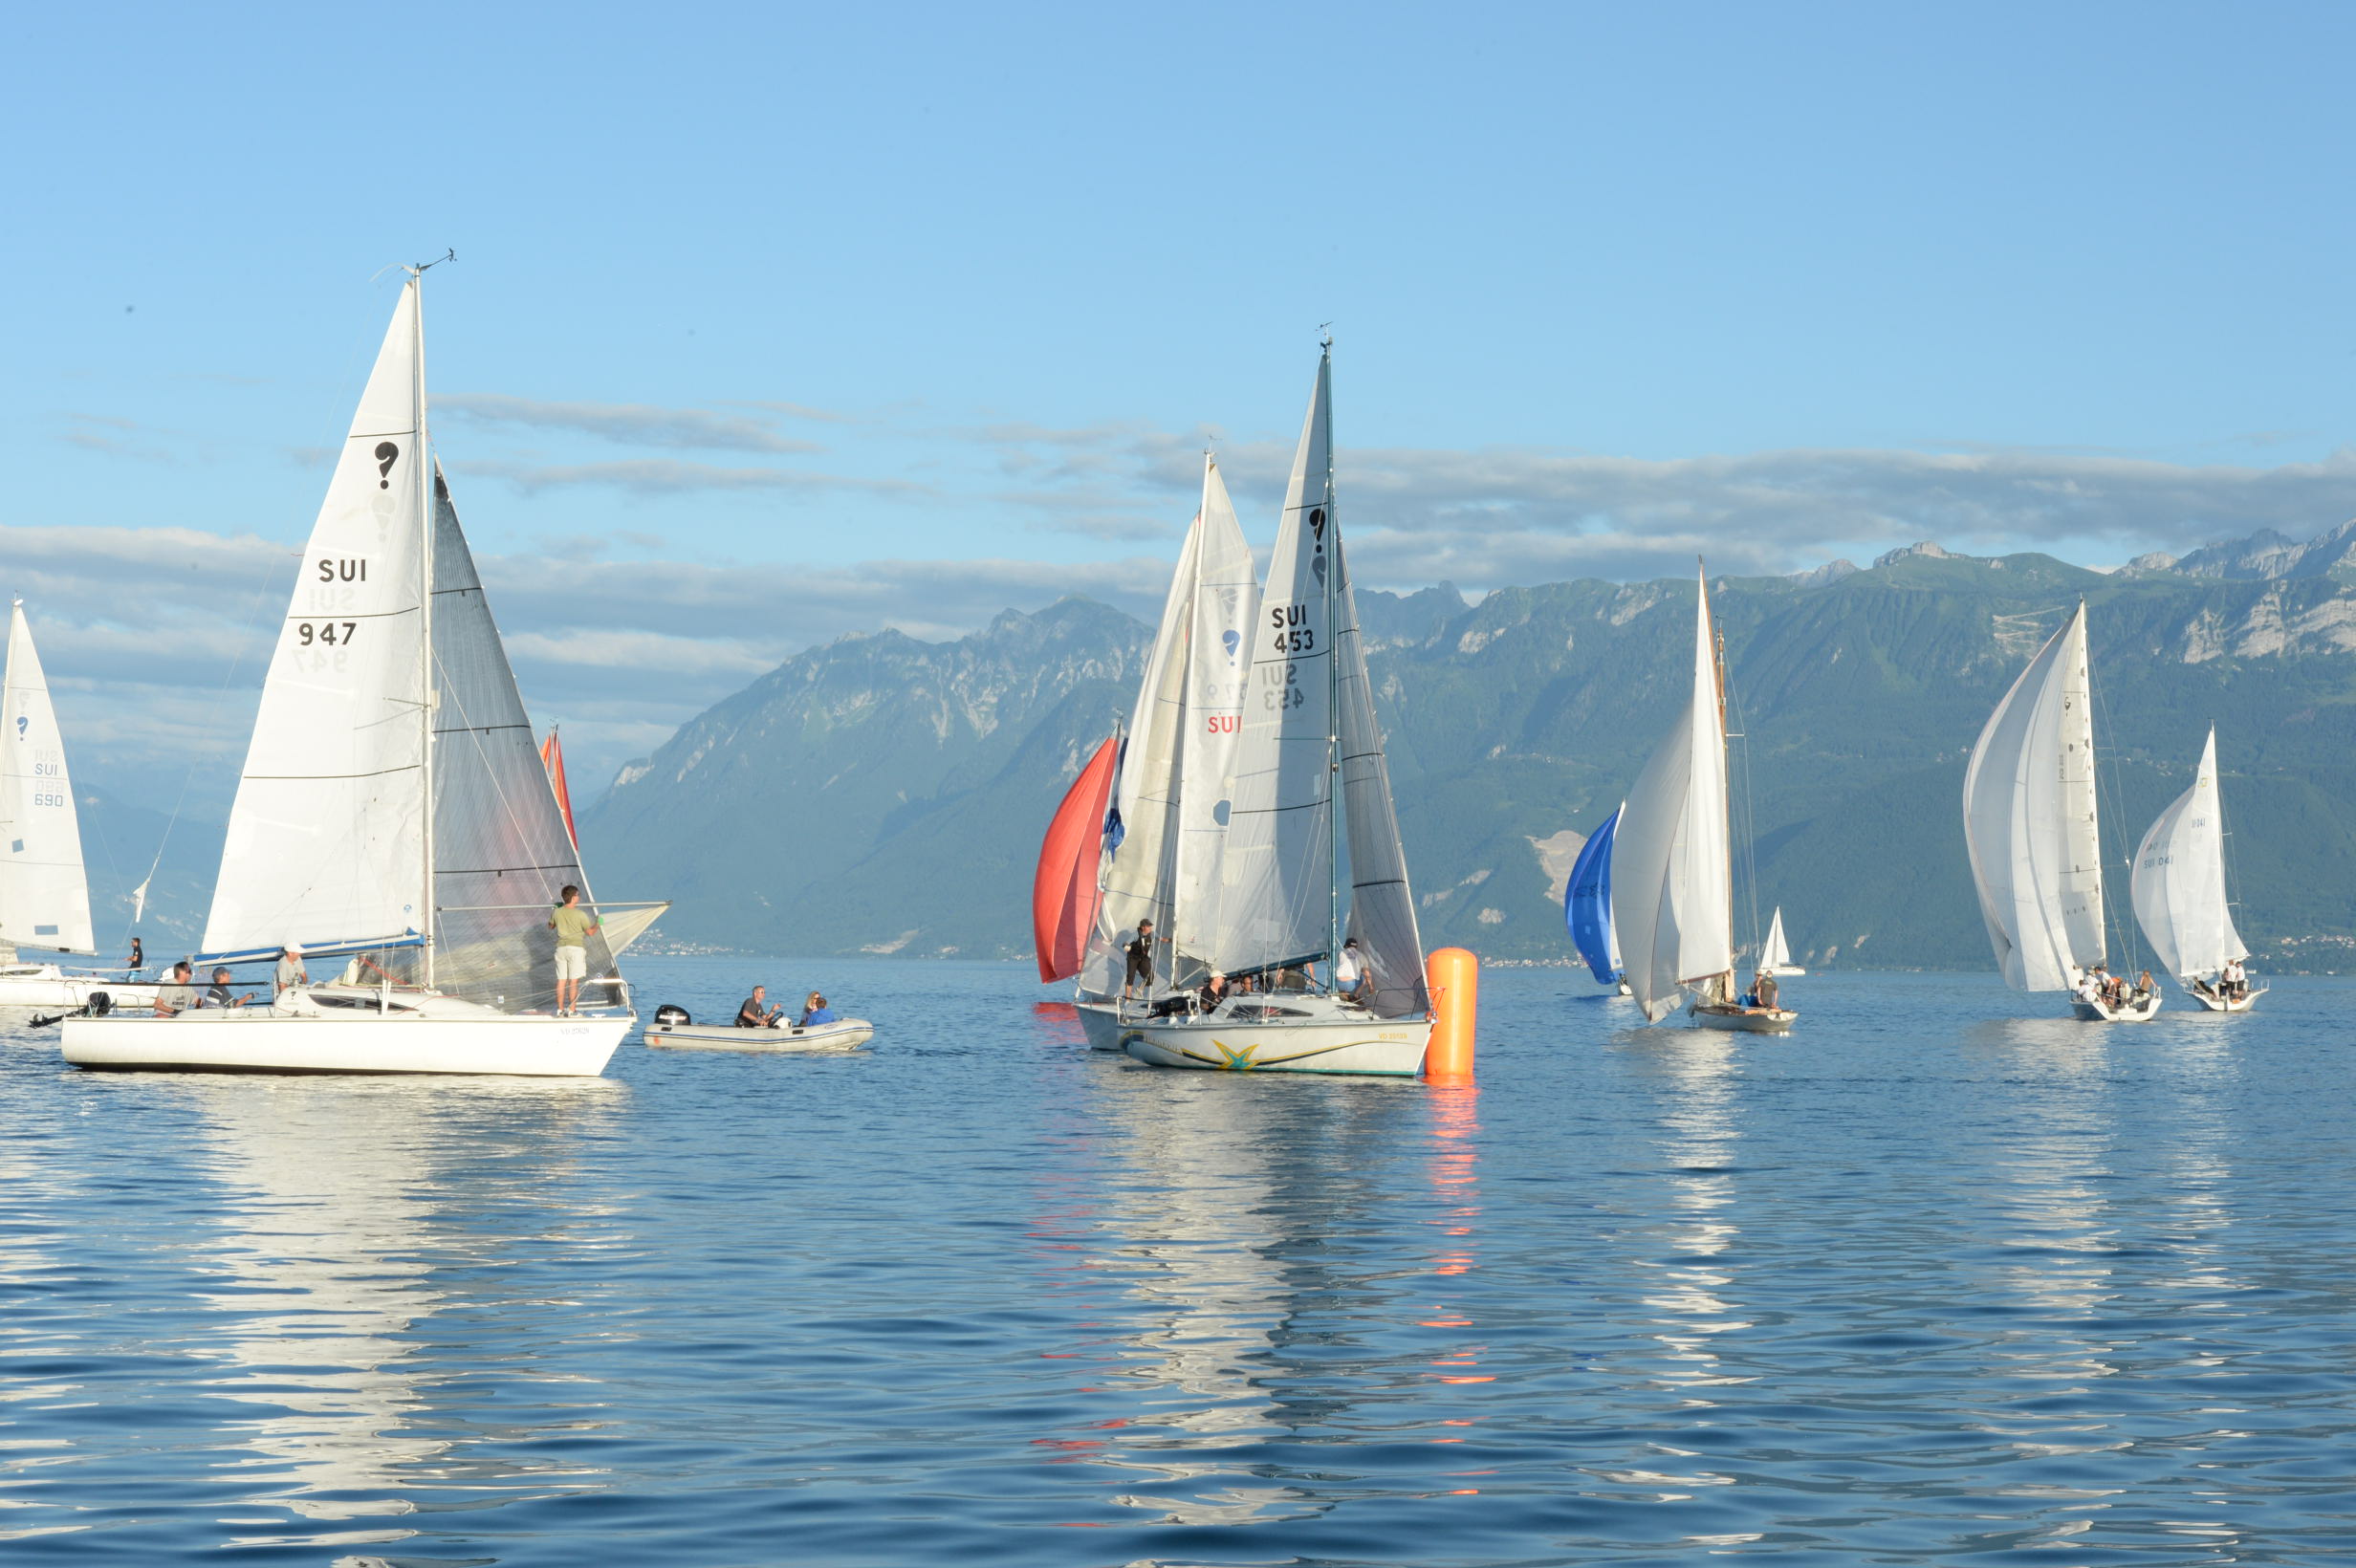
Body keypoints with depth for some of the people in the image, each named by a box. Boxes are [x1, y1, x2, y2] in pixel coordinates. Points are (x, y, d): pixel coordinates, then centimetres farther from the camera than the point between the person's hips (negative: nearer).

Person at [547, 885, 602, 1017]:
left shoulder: (557, 913, 1)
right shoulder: (580, 914, -11)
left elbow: (550, 926, 20)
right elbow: (589, 932, -4)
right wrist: (597, 925, 16)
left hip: (561, 947, 4)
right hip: (576, 947, -4)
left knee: (561, 980, 8)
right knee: (573, 981, -2)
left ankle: (560, 1010, 10)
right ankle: (571, 1010, -2)